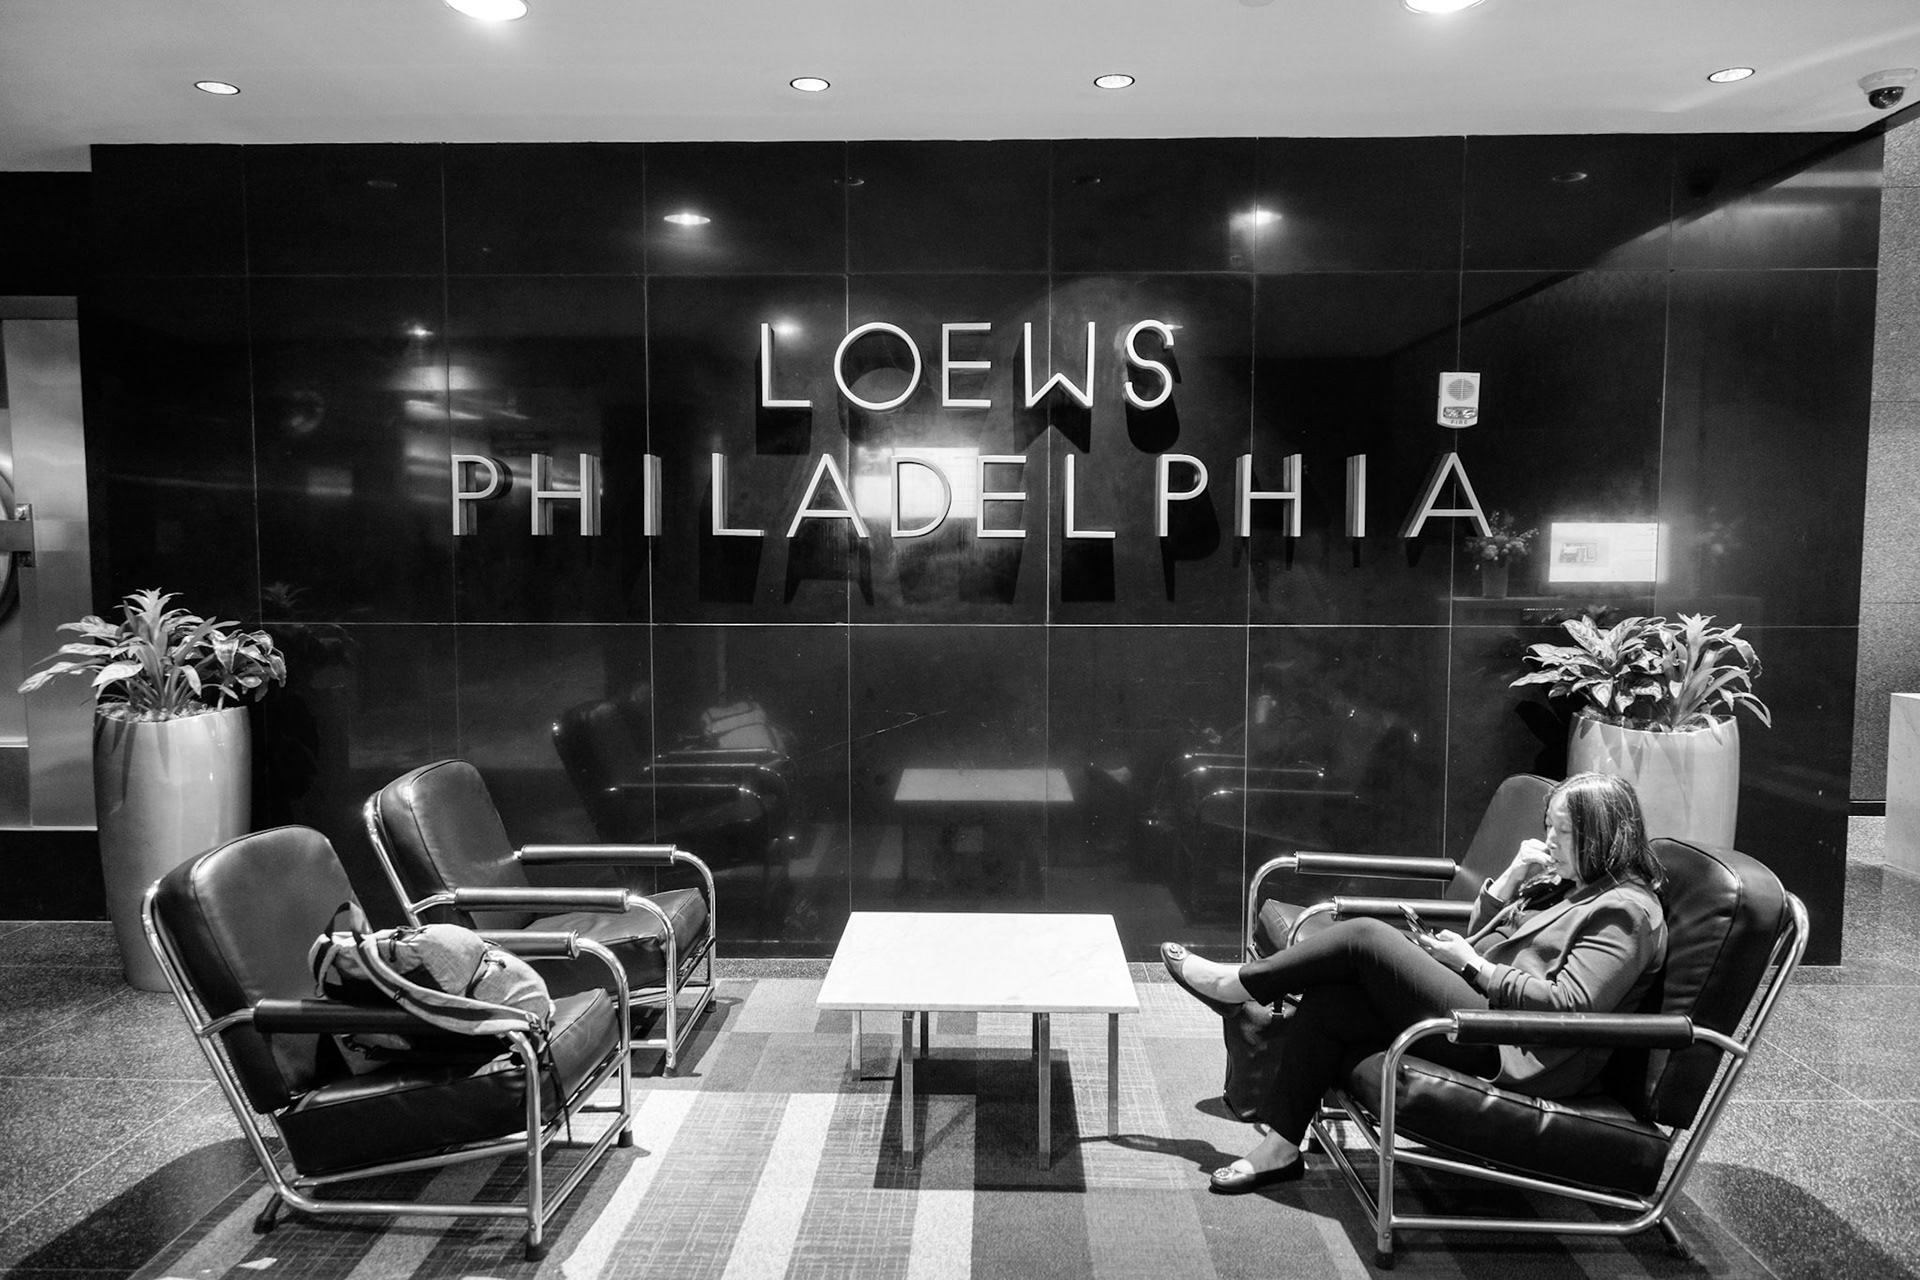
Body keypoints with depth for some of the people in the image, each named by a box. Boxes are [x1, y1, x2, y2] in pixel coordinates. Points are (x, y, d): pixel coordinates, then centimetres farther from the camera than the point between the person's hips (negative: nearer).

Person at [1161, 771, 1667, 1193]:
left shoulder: (1626, 911, -8)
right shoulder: (1565, 884, 20)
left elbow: (1569, 1006, -19)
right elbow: (1479, 933, 23)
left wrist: (1471, 965, -13)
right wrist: (1512, 877, 7)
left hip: (1512, 1055, -9)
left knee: (1367, 936, -16)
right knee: (1325, 1003, -8)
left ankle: (1238, 984, 1)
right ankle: (1281, 1147, -2)